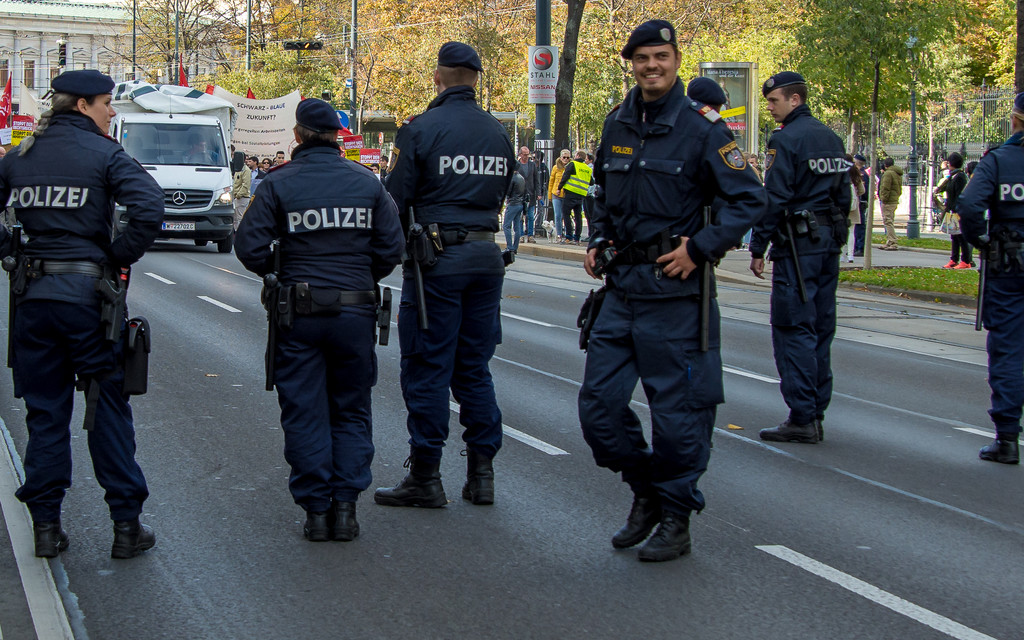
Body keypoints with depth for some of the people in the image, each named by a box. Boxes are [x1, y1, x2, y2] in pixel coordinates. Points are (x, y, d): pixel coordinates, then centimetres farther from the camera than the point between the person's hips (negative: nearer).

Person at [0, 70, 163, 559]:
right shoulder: (103, 154, -6)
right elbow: (149, 209, -21)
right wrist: (121, 257, -9)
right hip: (88, 293, -4)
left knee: (44, 412, 11)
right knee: (108, 410, 5)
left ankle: (46, 525, 13)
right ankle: (126, 525, 8)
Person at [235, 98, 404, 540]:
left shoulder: (279, 184, -5)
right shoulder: (367, 182, 2)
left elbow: (249, 246, -7)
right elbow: (392, 248, 2)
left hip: (299, 315, -2)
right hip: (357, 313, 2)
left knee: (304, 413, 7)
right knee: (351, 411, 13)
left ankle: (315, 509, 6)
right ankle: (346, 506, 7)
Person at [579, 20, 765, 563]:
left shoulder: (701, 126, -8)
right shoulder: (617, 124, 10)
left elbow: (749, 201, -8)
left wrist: (699, 249, -16)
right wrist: (597, 240, 10)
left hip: (673, 290, -6)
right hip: (621, 288, 6)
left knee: (676, 409, 1)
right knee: (598, 405, 6)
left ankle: (675, 521, 15)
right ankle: (645, 492, 27)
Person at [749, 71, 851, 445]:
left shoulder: (786, 140, -11)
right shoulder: (832, 139, 15)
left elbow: (774, 199, -15)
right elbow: (844, 195, 17)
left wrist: (758, 249, -11)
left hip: (797, 244, -9)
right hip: (829, 244, 9)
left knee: (793, 330, -7)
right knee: (820, 329, 11)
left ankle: (802, 418, -8)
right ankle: (816, 413, 16)